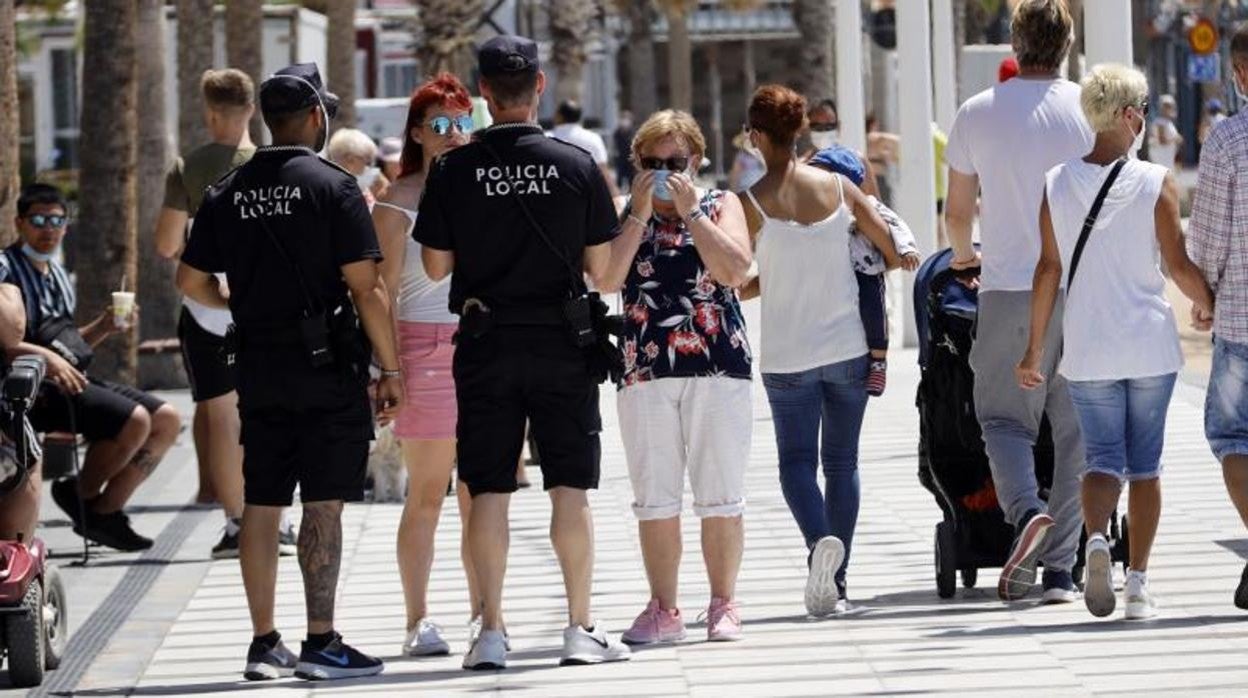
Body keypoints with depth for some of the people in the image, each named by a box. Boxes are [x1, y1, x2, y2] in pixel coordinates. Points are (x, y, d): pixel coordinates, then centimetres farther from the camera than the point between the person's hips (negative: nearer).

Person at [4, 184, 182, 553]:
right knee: (133, 419, -26)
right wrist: (46, 356, -28)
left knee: (167, 419, 1)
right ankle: (81, 494, -4)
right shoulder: (8, 269, -6)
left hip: (75, 379, 10)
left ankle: (106, 509, -2)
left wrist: (104, 327, 10)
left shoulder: (57, 273, 23)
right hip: (36, 387, -10)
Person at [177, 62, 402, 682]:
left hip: (258, 368, 5)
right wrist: (390, 368, -8)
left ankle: (264, 644, 12)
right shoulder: (332, 188, -9)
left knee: (260, 505, 9)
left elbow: (191, 280, 12)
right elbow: (365, 288, -13)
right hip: (327, 366, -5)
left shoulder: (226, 194, 7)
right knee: (323, 503, -4)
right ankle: (320, 643, -5)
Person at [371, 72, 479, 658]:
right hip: (427, 350, -4)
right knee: (427, 494, -3)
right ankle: (418, 620, 1)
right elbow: (383, 291, -4)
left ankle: (483, 613, 11)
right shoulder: (399, 202, 0)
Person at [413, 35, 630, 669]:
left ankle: (491, 632, 2)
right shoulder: (577, 165, -5)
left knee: (488, 491, 4)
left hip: (486, 343, 0)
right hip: (561, 341, 0)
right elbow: (601, 267, -1)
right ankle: (581, 629, 3)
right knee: (570, 488, 4)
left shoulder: (453, 170, -5)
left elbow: (436, 267, 0)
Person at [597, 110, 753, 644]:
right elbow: (606, 280, -6)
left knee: (721, 495, 0)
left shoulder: (720, 206, 8)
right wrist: (639, 215, -8)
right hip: (645, 371, 1)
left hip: (717, 365, -1)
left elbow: (736, 270, -9)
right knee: (654, 498, 2)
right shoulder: (624, 215, 10)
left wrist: (690, 212, -9)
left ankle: (723, 605, 7)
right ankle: (663, 610, 7)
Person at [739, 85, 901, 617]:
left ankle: (820, 539, -22)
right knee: (842, 461, 12)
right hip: (847, 347, 2)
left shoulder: (752, 202, -8)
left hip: (787, 354, -2)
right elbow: (894, 254, 4)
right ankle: (835, 585, 10)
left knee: (797, 459, 7)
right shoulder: (837, 187, -1)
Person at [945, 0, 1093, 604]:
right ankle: (1060, 568, 4)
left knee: (1003, 417, 9)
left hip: (1008, 289, 0)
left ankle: (1026, 510, -20)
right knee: (1076, 429, 7)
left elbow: (958, 210, 9)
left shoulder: (977, 114, 0)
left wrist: (963, 255, 30)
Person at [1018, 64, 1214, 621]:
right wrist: (1214, 307, 12)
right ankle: (1138, 583, 7)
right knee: (1145, 464, 9)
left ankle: (1096, 538, -24)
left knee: (1103, 459, 6)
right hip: (1150, 344, -1)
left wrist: (1034, 347, 5)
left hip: (1087, 349, 1)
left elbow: (1049, 269, -1)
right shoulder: (1156, 183, -7)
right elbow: (1179, 266, -6)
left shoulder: (1057, 185, -1)